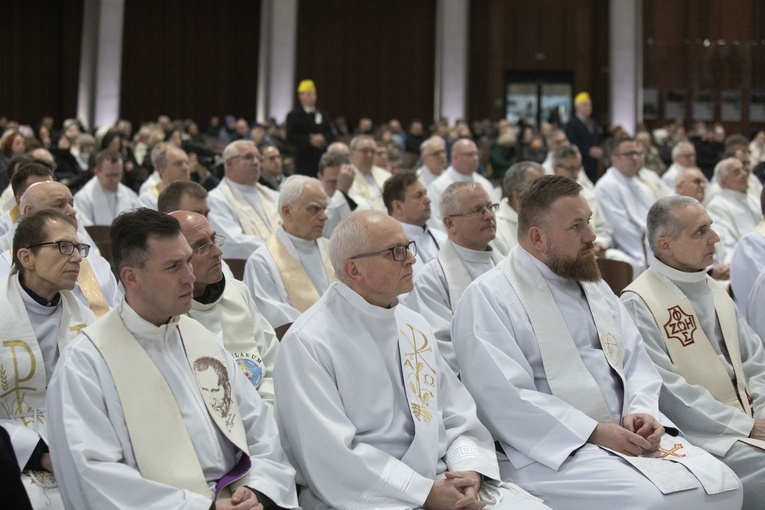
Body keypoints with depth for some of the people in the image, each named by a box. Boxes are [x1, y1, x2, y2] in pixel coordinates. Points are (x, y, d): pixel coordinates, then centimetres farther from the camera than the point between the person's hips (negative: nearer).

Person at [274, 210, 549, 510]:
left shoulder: (414, 326, 13)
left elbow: (458, 417, 13)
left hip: (444, 483, 6)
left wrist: (470, 471, -7)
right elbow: (331, 458, -15)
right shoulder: (308, 343, -9)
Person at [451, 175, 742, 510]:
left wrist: (641, 411, -7)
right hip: (550, 448, -7)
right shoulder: (488, 297, -8)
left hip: (625, 435, 7)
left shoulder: (593, 285, 18)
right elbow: (505, 399, -17)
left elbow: (635, 361, 15)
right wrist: (594, 431, -20)